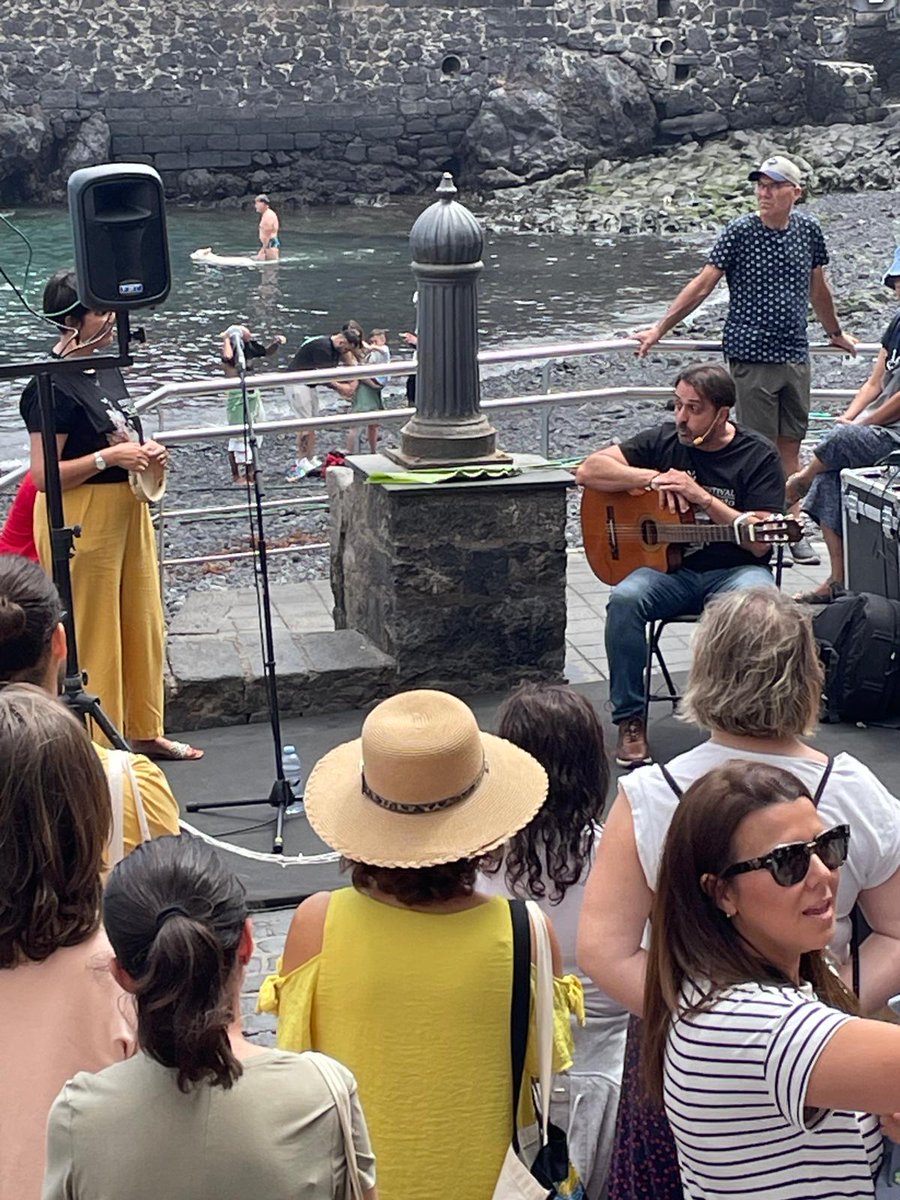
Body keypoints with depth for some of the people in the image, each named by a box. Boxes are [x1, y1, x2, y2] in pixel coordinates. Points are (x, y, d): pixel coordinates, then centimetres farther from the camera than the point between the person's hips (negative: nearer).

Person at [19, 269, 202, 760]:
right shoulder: (53, 386, -19)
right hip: (81, 520, -9)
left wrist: (145, 450, 4)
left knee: (143, 623, 17)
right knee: (93, 634, 0)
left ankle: (144, 731, 31)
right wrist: (110, 456, -24)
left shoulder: (108, 369, 8)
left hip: (127, 508, 9)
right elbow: (44, 475, -21)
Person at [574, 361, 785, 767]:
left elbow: (759, 542, -12)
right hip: (671, 566, 2)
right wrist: (652, 478, -11)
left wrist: (700, 496, -19)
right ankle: (630, 720, -18)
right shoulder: (664, 441, 7)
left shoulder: (758, 456, -3)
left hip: (734, 570, -2)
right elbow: (589, 471, 1)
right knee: (624, 599, -29)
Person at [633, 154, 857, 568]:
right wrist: (659, 328, -5)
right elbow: (703, 284, -4)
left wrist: (836, 334, 32)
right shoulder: (739, 232, -5)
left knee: (790, 446, 8)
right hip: (752, 358, -4)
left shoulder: (808, 230, 7)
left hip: (796, 357, 4)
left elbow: (818, 288, 21)